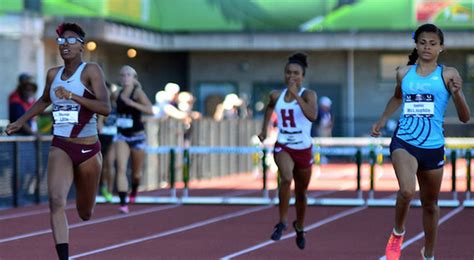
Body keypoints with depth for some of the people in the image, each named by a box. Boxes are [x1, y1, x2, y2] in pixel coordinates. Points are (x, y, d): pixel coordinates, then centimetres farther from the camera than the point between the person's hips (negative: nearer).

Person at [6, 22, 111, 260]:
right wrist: (20, 122, 23)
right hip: (60, 148, 2)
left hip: (88, 150, -2)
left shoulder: (91, 71, -9)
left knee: (85, 213, 14)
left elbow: (106, 108, -21)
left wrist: (73, 96, -30)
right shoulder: (53, 74, 5)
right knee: (56, 200, -24)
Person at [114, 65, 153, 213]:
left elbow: (150, 110, -27)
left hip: (137, 136, -2)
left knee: (136, 171, 15)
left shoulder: (138, 93, -13)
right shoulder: (117, 95, 0)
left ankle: (134, 191, 48)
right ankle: (123, 203, -23)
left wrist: (132, 103, -37)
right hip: (122, 136, 2)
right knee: (121, 169, -18)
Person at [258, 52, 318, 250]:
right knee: (286, 178, -31)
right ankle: (282, 221, -19)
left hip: (303, 149, 0)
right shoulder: (276, 96, -1)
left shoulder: (308, 95, -11)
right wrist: (264, 129, 19)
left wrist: (296, 95, -33)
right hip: (283, 146, 0)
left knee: (301, 193, 15)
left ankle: (299, 227, 41)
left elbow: (313, 116, -31)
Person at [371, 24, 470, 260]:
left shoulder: (448, 75, -3)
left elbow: (464, 117, -6)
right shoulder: (404, 73, 5)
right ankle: (397, 233, 2)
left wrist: (457, 93, -23)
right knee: (406, 190, -27)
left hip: (433, 147, 0)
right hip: (404, 142, 0)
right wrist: (382, 121, 17)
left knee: (430, 204, 14)